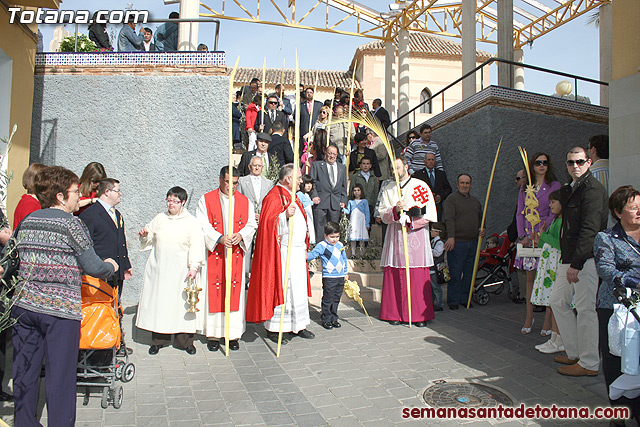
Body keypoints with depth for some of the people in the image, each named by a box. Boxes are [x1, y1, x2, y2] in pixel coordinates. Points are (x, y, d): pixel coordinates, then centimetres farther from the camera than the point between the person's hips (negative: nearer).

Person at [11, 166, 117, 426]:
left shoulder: (26, 221, 9)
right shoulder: (71, 223, -10)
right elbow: (93, 268, -12)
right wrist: (111, 266, 8)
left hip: (23, 305, 7)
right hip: (61, 309, -6)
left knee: (24, 372, 16)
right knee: (60, 376, 2)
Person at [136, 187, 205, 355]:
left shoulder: (191, 221, -1)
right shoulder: (160, 218, 10)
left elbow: (196, 246, -6)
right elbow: (150, 239, 20)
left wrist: (194, 267, -15)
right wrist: (144, 235, -3)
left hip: (181, 271, -3)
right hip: (159, 269, 3)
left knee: (182, 302, 0)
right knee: (158, 302, 6)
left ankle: (184, 341, 12)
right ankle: (158, 340, 18)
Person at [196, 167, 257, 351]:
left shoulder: (245, 201, 9)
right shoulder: (206, 200, 2)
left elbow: (251, 225, 7)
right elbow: (202, 225, -6)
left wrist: (241, 235, -14)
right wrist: (219, 238, -20)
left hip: (236, 254, 2)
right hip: (214, 254, -2)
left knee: (235, 293, 4)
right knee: (214, 293, 1)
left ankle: (233, 334, 15)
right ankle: (214, 334, 13)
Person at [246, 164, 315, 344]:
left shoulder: (292, 197, 17)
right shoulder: (274, 197, -12)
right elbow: (268, 224, -21)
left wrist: (304, 248, 23)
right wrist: (285, 215, -34)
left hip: (297, 252, 9)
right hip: (282, 253, -9)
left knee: (299, 288, 13)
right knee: (280, 288, -3)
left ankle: (297, 326, 24)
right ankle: (273, 328, 9)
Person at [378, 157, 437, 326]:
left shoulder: (420, 186, 4)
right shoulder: (388, 188, 14)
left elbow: (429, 214, -1)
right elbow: (383, 213, 7)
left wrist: (409, 221, -9)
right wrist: (395, 210, -12)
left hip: (415, 235, -2)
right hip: (395, 236, 3)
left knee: (418, 275, -4)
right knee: (394, 275, 0)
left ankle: (420, 314, 5)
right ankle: (396, 313, 8)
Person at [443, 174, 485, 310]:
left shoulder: (475, 201, 19)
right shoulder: (451, 199, -3)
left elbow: (480, 218, 30)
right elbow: (449, 219, -14)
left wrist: (482, 230, 10)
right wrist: (451, 237, -24)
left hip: (473, 242, 7)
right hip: (457, 242, -6)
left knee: (469, 273, 11)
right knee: (455, 273, -4)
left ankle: (465, 299, 23)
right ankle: (453, 301, 6)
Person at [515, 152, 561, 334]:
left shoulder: (555, 186, 1)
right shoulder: (525, 187, 13)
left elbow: (554, 214, -4)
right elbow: (520, 213, 10)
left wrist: (539, 232, -14)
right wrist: (522, 236, -1)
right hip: (527, 236, 3)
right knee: (530, 278, 7)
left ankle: (549, 320, 7)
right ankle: (529, 318, 13)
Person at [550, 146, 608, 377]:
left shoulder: (592, 189, -12)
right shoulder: (568, 189, 16)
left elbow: (589, 229, -20)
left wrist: (576, 263, -23)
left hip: (586, 259, -10)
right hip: (569, 257, 10)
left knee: (585, 309, -3)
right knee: (558, 301, 14)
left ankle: (589, 363, 9)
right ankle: (574, 353, 25)